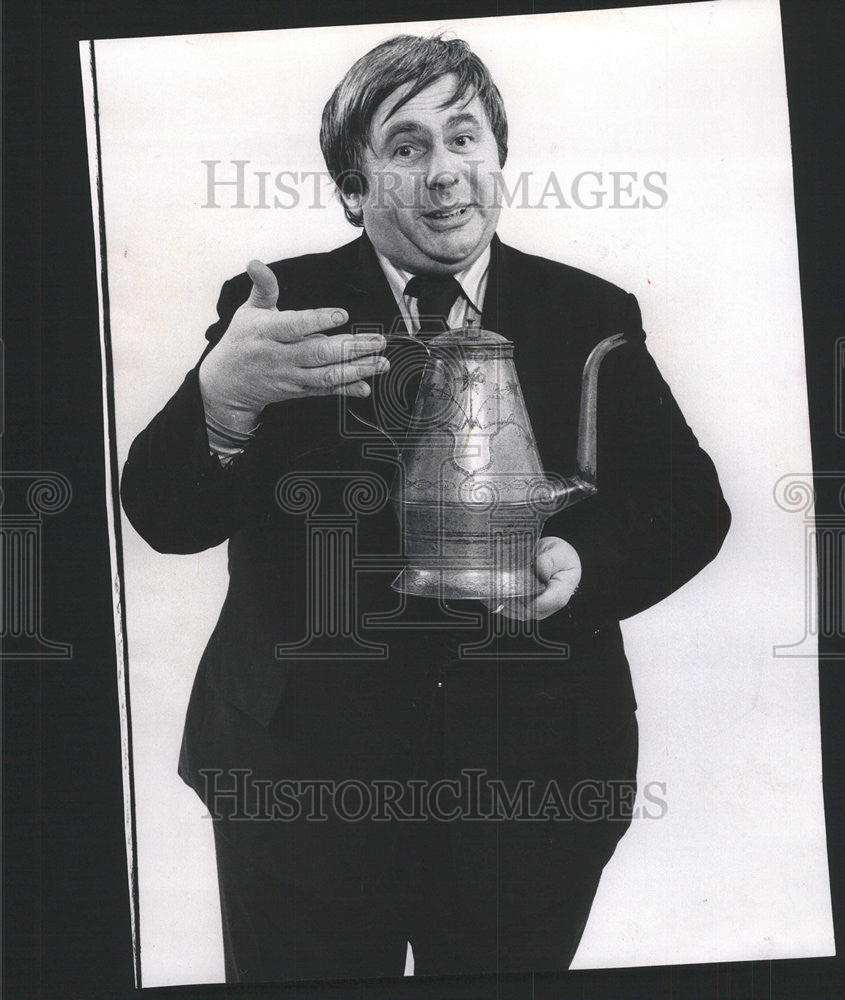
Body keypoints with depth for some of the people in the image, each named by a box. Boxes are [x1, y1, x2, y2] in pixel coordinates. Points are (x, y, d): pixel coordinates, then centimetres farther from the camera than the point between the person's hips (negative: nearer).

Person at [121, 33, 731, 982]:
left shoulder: (592, 317, 4)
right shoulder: (276, 307, -2)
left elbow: (688, 501, 5)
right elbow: (165, 518, -11)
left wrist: (583, 564, -16)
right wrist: (221, 397, -32)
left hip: (536, 785, 2)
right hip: (303, 777, -1)